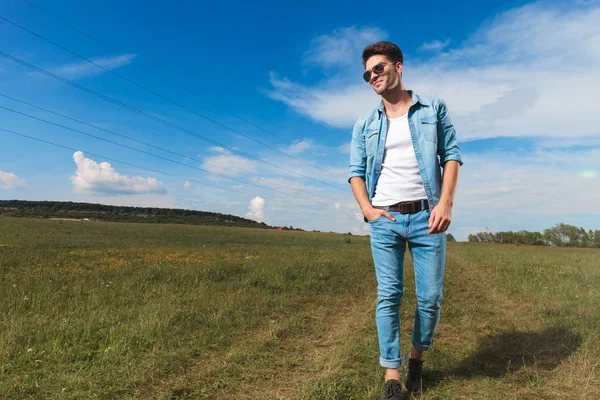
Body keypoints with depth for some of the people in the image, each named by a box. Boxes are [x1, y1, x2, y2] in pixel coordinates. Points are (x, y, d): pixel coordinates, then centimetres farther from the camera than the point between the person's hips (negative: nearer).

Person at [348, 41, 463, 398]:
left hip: (426, 217, -1)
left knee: (431, 298, 1)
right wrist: (367, 209, -5)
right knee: (389, 297, -2)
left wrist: (446, 202, -10)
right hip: (384, 220, 1)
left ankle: (417, 357, 27)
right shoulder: (365, 126, 14)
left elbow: (452, 155, 4)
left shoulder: (434, 109, 9)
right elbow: (356, 172, 11)